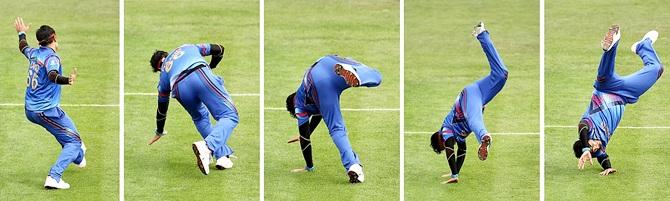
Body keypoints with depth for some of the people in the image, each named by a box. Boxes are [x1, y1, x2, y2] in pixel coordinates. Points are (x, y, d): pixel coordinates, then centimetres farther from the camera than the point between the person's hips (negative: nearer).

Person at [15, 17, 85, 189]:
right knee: (74, 141, -5)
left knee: (64, 127, 34)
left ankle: (78, 157, 53)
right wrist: (67, 80, -57)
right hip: (46, 111, -9)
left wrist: (22, 33, 50)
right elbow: (53, 76, -40)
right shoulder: (51, 57, -18)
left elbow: (23, 47, 32)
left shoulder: (34, 53, 7)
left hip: (30, 110, 9)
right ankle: (54, 177, -19)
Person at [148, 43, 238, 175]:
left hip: (179, 88, 2)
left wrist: (159, 132, 56)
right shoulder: (188, 47, 41)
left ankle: (222, 155, 13)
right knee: (230, 116, -4)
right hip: (201, 75, -2)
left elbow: (162, 106, 43)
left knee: (200, 118, 29)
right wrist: (210, 67, 56)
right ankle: (207, 146, -30)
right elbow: (218, 50, 41)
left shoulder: (164, 74, 37)